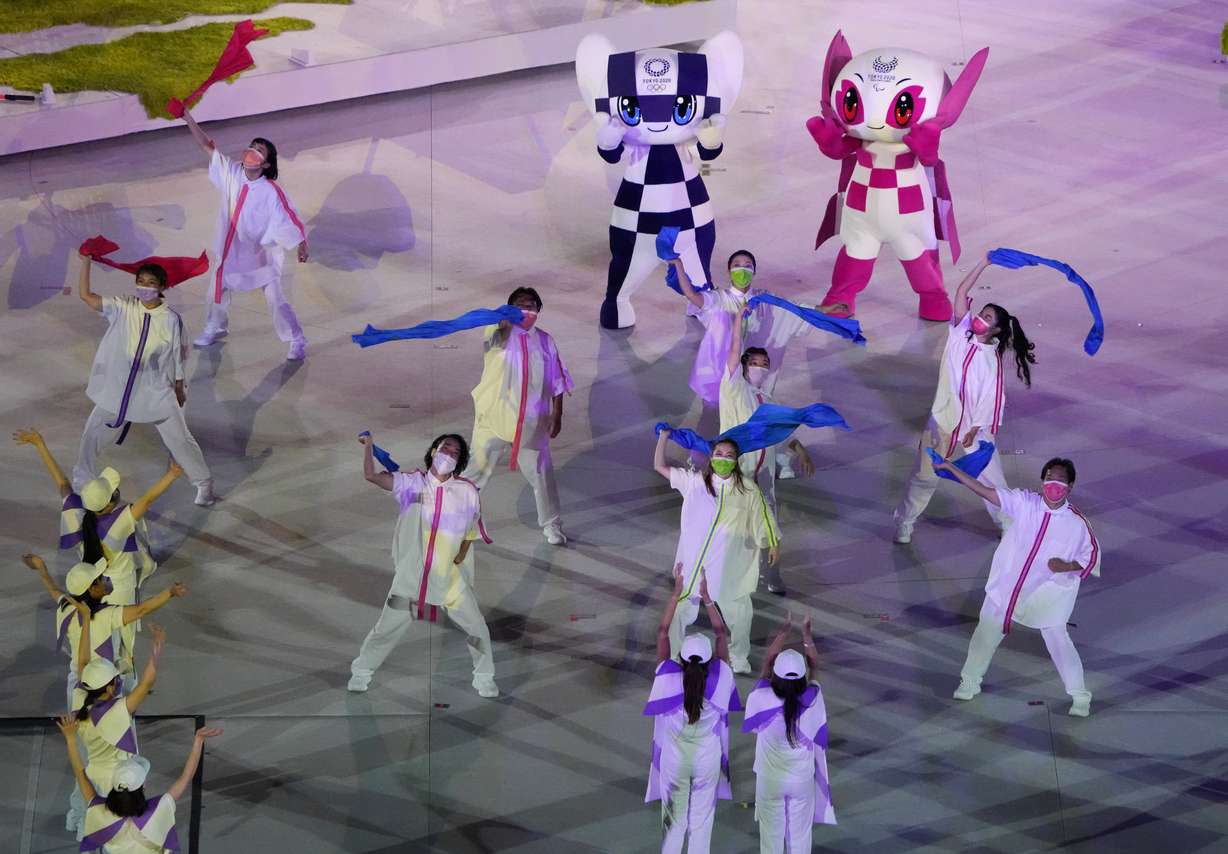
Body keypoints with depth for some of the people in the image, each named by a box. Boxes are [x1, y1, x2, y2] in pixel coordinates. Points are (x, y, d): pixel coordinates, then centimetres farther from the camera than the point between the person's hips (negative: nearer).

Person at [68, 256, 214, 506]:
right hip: (118, 388, 3)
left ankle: (203, 483, 25)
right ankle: (83, 479, 35)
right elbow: (86, 296, -13)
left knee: (179, 438, 5)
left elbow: (178, 355, -4)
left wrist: (179, 388, 4)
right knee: (92, 432, 12)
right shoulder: (123, 308, -9)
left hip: (157, 392, -3)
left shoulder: (171, 318, -14)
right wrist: (86, 262, -21)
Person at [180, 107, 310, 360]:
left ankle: (297, 341, 16)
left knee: (276, 299, -2)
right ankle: (215, 328, 50)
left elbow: (289, 218, -21)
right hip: (230, 250, 5)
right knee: (218, 288, 23)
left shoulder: (271, 192, -24)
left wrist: (301, 245, -29)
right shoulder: (232, 173, -12)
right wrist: (187, 116, -16)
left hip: (261, 254, -5)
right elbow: (207, 146, -10)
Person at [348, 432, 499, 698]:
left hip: (451, 578, 1)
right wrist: (368, 445, -17)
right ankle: (362, 670, 32)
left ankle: (484, 677, 27)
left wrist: (462, 553, -2)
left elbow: (473, 527, 7)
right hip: (411, 576, -1)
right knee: (386, 628, 10)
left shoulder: (467, 491, -6)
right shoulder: (412, 483, -8)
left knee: (477, 628, 5)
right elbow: (371, 475, -17)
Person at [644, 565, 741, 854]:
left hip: (674, 758, 0)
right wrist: (705, 596, -13)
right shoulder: (717, 680, -24)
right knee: (702, 816, 16)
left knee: (674, 816, 17)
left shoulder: (668, 678, -25)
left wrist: (677, 592, -16)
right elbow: (721, 632, -14)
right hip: (707, 758, 0)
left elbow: (662, 631, -18)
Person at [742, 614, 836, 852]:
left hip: (770, 779, -1)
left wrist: (784, 632, -2)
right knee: (800, 832, 17)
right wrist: (807, 635, 3)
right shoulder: (812, 701, -22)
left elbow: (767, 662, -10)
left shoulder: (764, 700, -24)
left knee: (771, 832, 16)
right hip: (802, 779, 1)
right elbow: (815, 667, -5)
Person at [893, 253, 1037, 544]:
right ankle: (904, 523, 23)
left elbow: (991, 397, -10)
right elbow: (961, 292, -7)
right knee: (923, 477, 9)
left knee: (992, 480, 5)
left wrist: (975, 429, -18)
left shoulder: (992, 358, -7)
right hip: (942, 422, 2)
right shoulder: (960, 335, -1)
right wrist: (984, 264, -9)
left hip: (975, 428, -2)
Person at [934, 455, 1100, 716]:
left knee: (1058, 640, 2)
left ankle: (1080, 696, 21)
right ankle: (969, 682, 36)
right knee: (986, 632, 14)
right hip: (1007, 586, 2)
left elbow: (1092, 556, -3)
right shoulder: (1024, 502, -12)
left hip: (1047, 594, -2)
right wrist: (950, 468, -16)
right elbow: (984, 491, -12)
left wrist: (1068, 566, -22)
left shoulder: (1077, 523, -15)